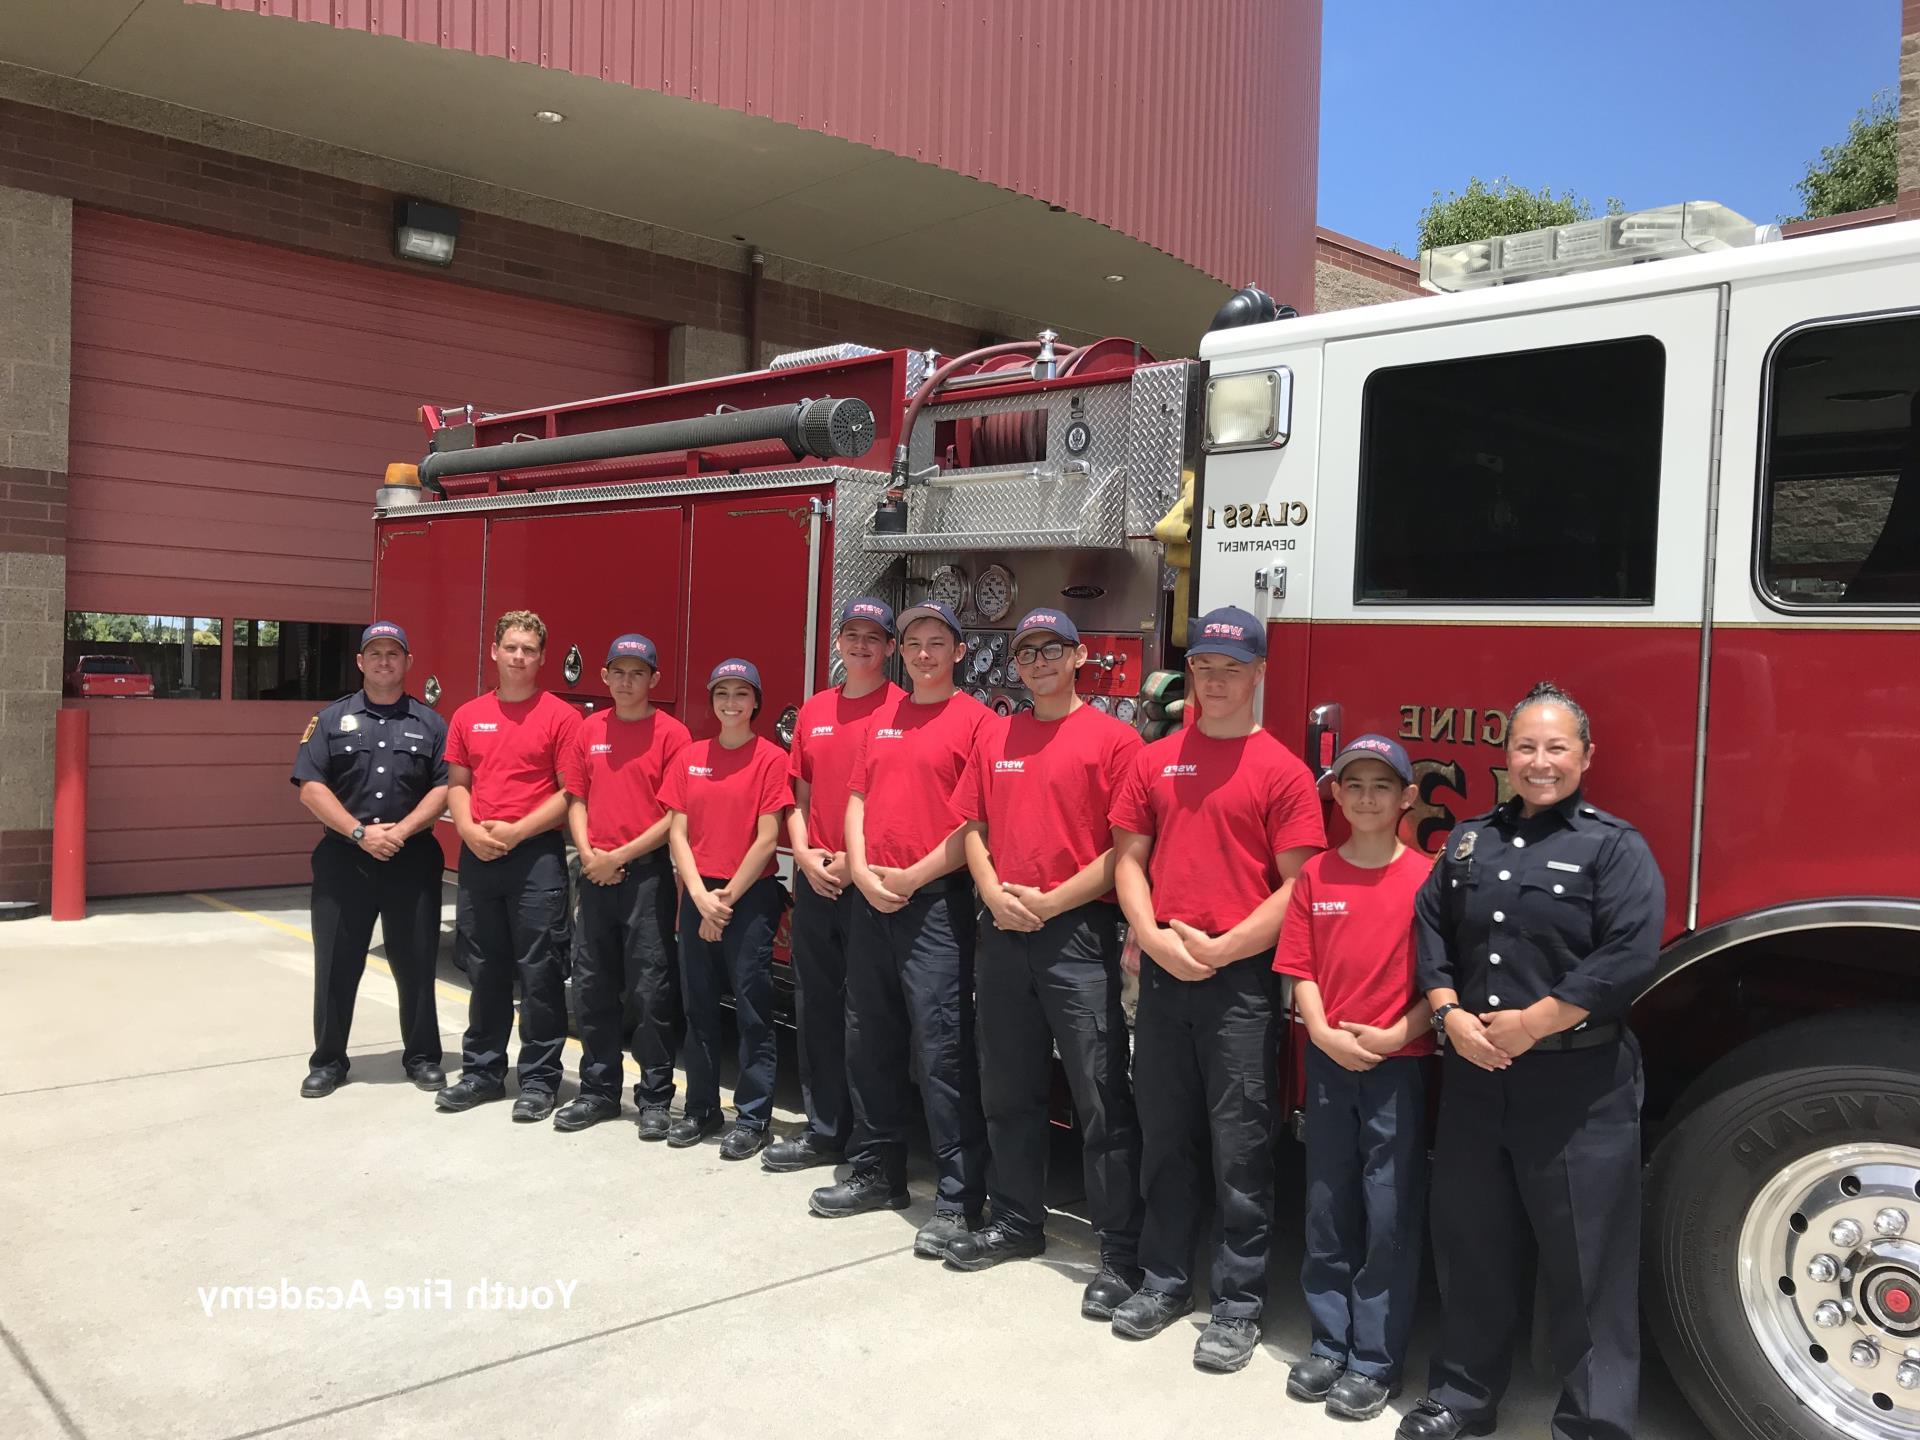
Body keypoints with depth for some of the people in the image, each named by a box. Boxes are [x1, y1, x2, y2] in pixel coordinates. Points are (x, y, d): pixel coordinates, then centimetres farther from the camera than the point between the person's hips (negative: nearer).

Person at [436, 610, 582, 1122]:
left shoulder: (560, 716, -4)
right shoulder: (468, 715, 10)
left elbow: (570, 794, -7)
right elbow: (457, 785, 13)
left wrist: (516, 832, -14)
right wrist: (471, 832, -5)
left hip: (536, 856, -5)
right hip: (477, 856, 5)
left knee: (539, 973, -1)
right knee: (484, 970, 13)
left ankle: (540, 1079, 9)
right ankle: (482, 1070, 24)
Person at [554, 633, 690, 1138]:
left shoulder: (671, 733, -5)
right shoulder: (590, 729, 10)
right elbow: (577, 799, 13)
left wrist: (620, 856, -11)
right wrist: (588, 855, -3)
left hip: (647, 872, -5)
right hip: (596, 873, 5)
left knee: (651, 991, -1)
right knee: (592, 987, 11)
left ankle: (655, 1098, 10)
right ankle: (598, 1090, 23)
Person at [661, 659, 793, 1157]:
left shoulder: (771, 759, -5)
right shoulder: (689, 757, 8)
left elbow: (767, 839, -9)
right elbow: (677, 833, 4)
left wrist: (727, 898, -10)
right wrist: (701, 895, -8)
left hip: (751, 896, -4)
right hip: (697, 895, 5)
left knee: (752, 1009, -1)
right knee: (699, 1005, 12)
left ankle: (752, 1118, 8)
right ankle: (700, 1108, 23)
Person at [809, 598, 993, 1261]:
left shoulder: (975, 720, -4)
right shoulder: (880, 720, 16)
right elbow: (857, 799, 14)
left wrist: (913, 876, -13)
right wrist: (863, 872, -2)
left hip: (937, 902, -7)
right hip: (871, 900, 7)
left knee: (941, 1050, -7)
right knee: (868, 1042, 14)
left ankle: (959, 1199, 1)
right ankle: (877, 1172, 28)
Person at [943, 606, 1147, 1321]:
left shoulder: (1113, 738, -4)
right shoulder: (993, 736, 13)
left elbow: (1125, 847, -9)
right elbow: (974, 825, 14)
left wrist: (1051, 901, -13)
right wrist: (995, 893, -3)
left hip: (1078, 934, -6)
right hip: (1002, 933, 6)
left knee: (1100, 1099, -4)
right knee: (1008, 1090, 15)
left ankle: (1121, 1253, 4)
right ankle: (1017, 1220, 30)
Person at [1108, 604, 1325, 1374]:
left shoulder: (1283, 770, -4)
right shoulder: (1155, 760, 8)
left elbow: (1296, 887, -7)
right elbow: (1129, 858, 8)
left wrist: (1222, 949, -13)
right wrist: (1153, 936, -7)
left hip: (1240, 977, -4)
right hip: (1162, 971, 4)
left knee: (1239, 1146, 2)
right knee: (1164, 1134, 14)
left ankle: (1239, 1303, 14)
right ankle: (1164, 1278, 28)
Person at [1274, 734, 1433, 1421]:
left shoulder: (1426, 877, -5)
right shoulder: (1315, 874, 2)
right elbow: (1301, 971, 2)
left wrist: (1394, 1036, -16)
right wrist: (1325, 1035, -12)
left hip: (1401, 1065, -3)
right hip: (1328, 1061, 3)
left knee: (1390, 1216, 3)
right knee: (1328, 1211, 12)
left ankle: (1375, 1360, 14)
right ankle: (1329, 1342, 26)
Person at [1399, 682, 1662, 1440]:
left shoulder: (1614, 845, -5)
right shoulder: (1469, 840, 11)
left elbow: (1629, 956, -16)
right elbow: (1431, 931, 8)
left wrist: (1533, 1022, -16)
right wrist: (1451, 1016, -7)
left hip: (1578, 1084, -5)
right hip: (1474, 1075, 5)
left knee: (1585, 1256, 2)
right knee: (1470, 1241, 15)